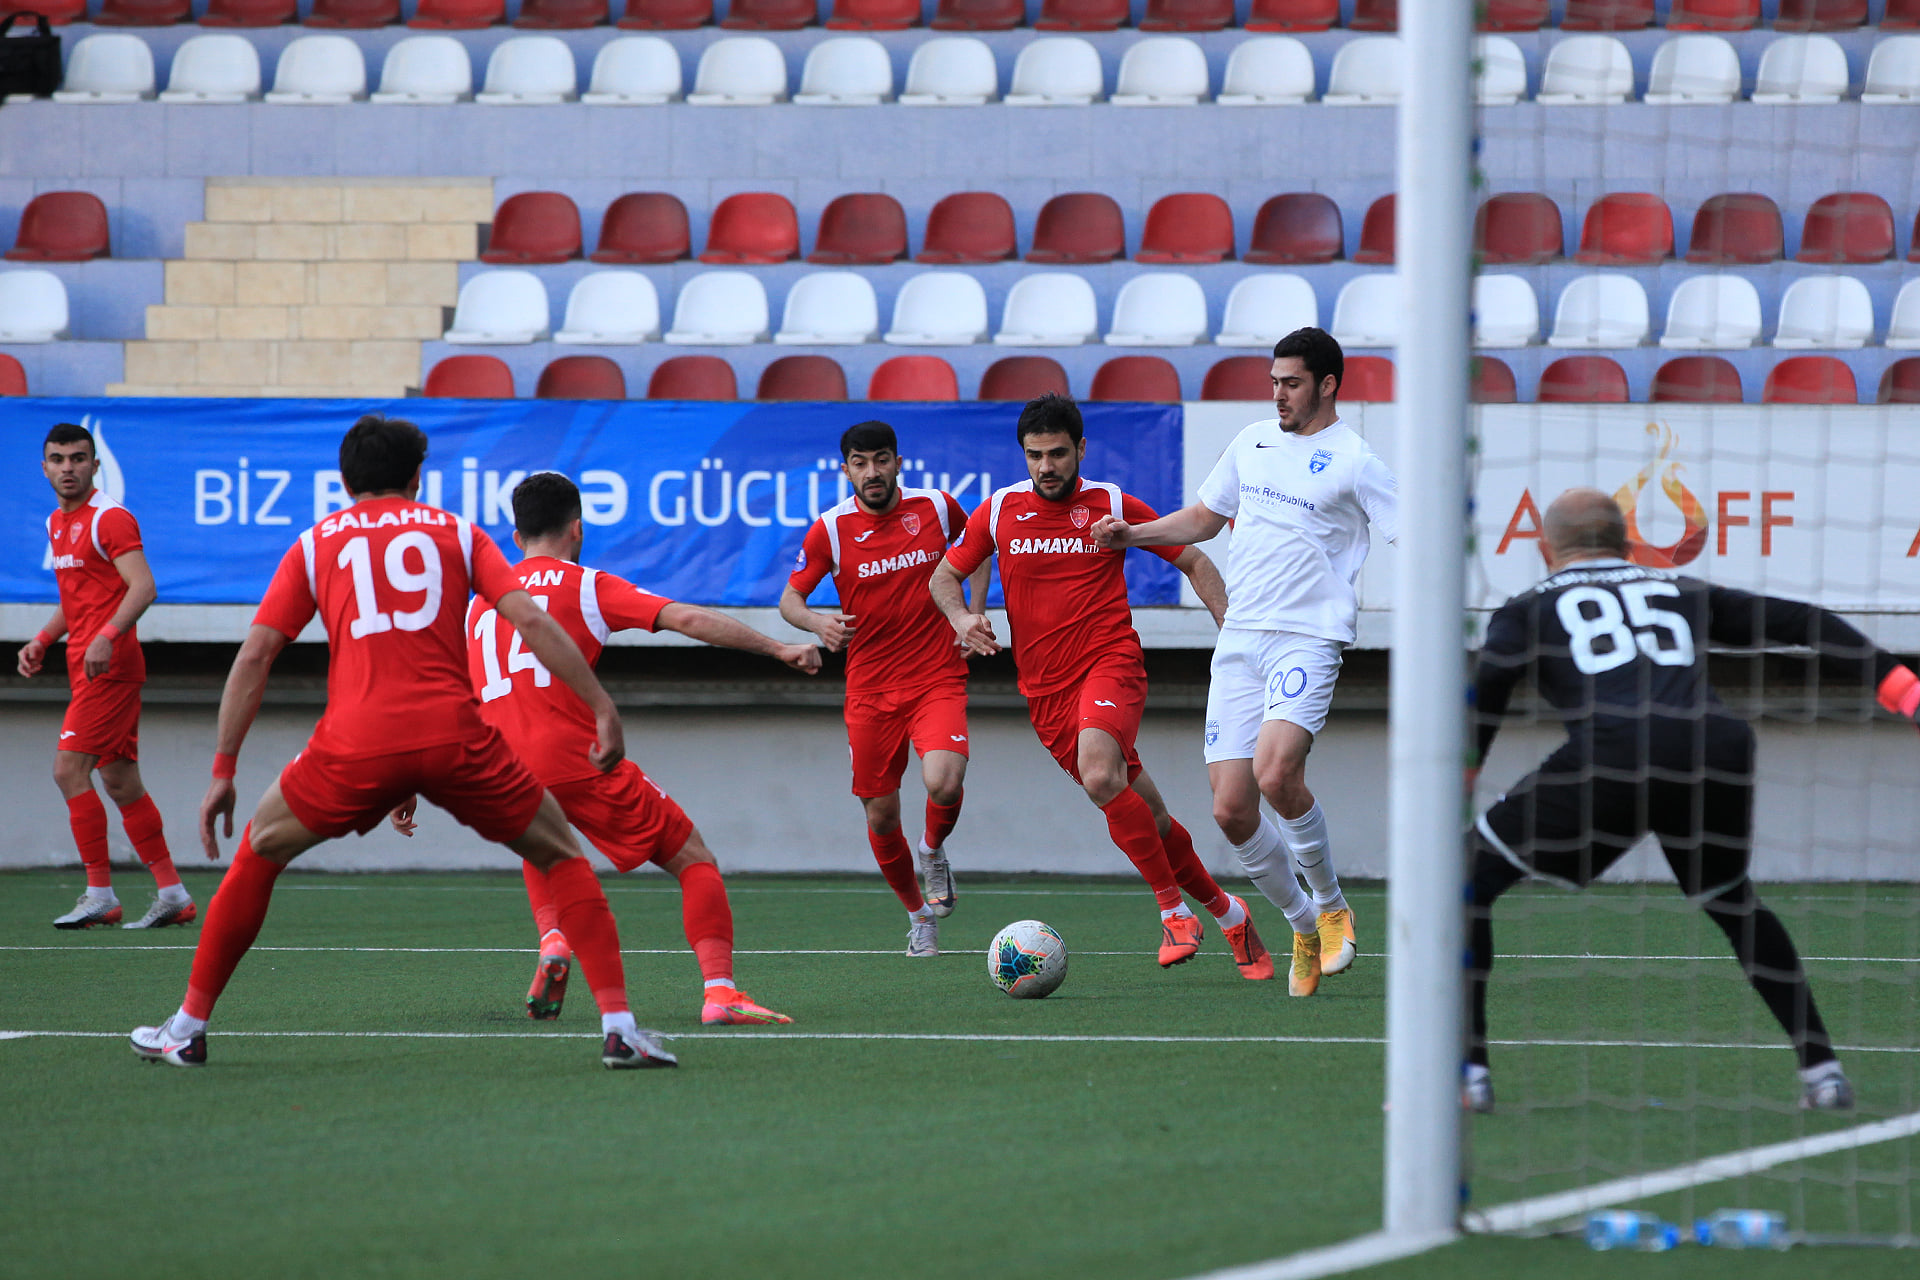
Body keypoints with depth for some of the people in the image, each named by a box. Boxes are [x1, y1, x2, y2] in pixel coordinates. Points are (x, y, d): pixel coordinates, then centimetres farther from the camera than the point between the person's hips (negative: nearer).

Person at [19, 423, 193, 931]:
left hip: (110, 664, -9)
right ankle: (172, 893, 13)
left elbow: (142, 587, -21)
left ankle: (100, 895, -12)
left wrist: (107, 636, -35)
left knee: (69, 769, -14)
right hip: (86, 664, 9)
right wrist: (42, 640, 15)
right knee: (119, 780, 9)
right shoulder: (57, 523, 18)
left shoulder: (110, 518, -10)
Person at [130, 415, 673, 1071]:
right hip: (455, 735, 0)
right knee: (560, 856, 17)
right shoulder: (454, 531, 18)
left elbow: (254, 654, 11)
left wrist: (222, 772, 13)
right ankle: (618, 1026, 4)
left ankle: (188, 1028, 22)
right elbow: (531, 620, 4)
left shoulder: (315, 543, 18)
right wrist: (602, 708, 6)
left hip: (355, 744, 0)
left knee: (257, 855, 23)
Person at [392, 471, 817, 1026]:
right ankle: (719, 991, -11)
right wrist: (778, 648, -3)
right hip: (581, 764, -5)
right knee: (693, 858, 5)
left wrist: (409, 788, 29)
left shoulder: (479, 606, 20)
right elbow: (688, 619, -5)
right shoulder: (584, 585, 5)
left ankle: (554, 940, 8)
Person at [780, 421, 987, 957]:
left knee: (943, 782, -26)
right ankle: (919, 914, 29)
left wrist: (973, 614, 7)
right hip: (870, 689, 1)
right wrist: (816, 621, -21)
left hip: (938, 678, -1)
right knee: (881, 816, 4)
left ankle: (934, 851, 9)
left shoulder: (936, 507, -2)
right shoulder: (830, 530, -5)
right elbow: (790, 598, 2)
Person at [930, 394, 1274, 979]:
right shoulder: (1000, 510, 5)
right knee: (1145, 816, 4)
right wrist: (960, 616, -8)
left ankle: (1173, 910, -22)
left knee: (1098, 774, -32)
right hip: (1045, 689, 4)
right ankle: (1226, 913, 23)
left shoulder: (1114, 506, 0)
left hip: (1111, 663, -3)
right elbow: (945, 576, 14)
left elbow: (1194, 562, 8)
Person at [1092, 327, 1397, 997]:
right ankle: (1305, 928, 20)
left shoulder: (1354, 461, -3)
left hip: (1307, 640, -6)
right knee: (1232, 811, -2)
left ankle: (1332, 906, -4)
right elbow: (1204, 517, 28)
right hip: (1239, 640, 6)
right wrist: (1133, 534, 14)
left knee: (1276, 773, -28)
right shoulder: (1252, 442, 15)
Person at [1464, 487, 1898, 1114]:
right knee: (1734, 905, 32)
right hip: (1720, 752, 4)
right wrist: (1900, 686, 29)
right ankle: (1821, 1070, 25)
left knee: (1467, 878, 13)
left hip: (1613, 754, -4)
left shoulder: (1530, 609, 23)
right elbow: (1802, 623, 29)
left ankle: (1465, 1070, 2)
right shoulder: (1682, 592, 31)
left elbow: (1484, 693, 5)